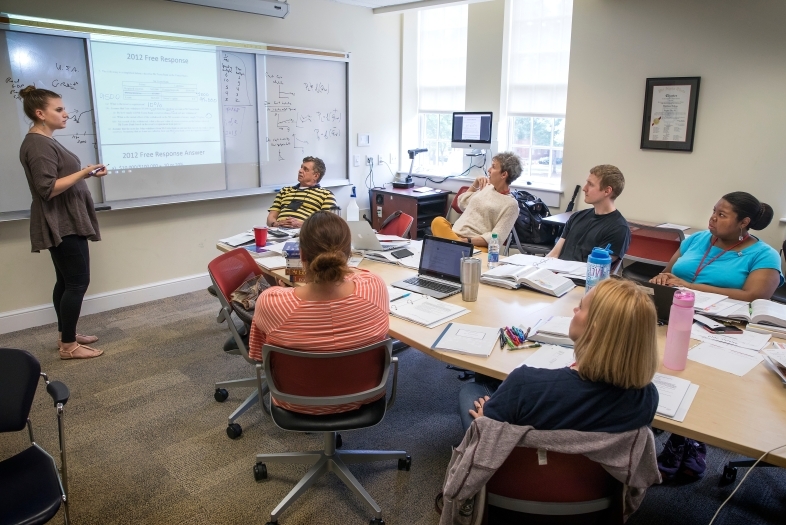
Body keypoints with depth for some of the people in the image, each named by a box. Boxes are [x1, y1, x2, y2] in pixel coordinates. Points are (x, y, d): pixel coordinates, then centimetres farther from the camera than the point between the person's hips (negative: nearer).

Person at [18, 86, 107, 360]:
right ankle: (68, 346, 3)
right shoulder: (38, 145, -16)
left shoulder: (45, 141, 15)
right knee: (78, 282, -6)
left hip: (65, 223, 10)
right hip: (63, 225, -10)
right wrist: (85, 172, -23)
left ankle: (66, 335, 25)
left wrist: (87, 173, 8)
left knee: (66, 281, 15)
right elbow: (48, 189, -23)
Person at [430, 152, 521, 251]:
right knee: (438, 221, -25)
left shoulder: (511, 204, -3)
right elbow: (462, 204, 33)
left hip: (477, 246, -7)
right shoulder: (487, 187, 18)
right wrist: (475, 184, 19)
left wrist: (467, 241, -22)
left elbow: (496, 238, -12)